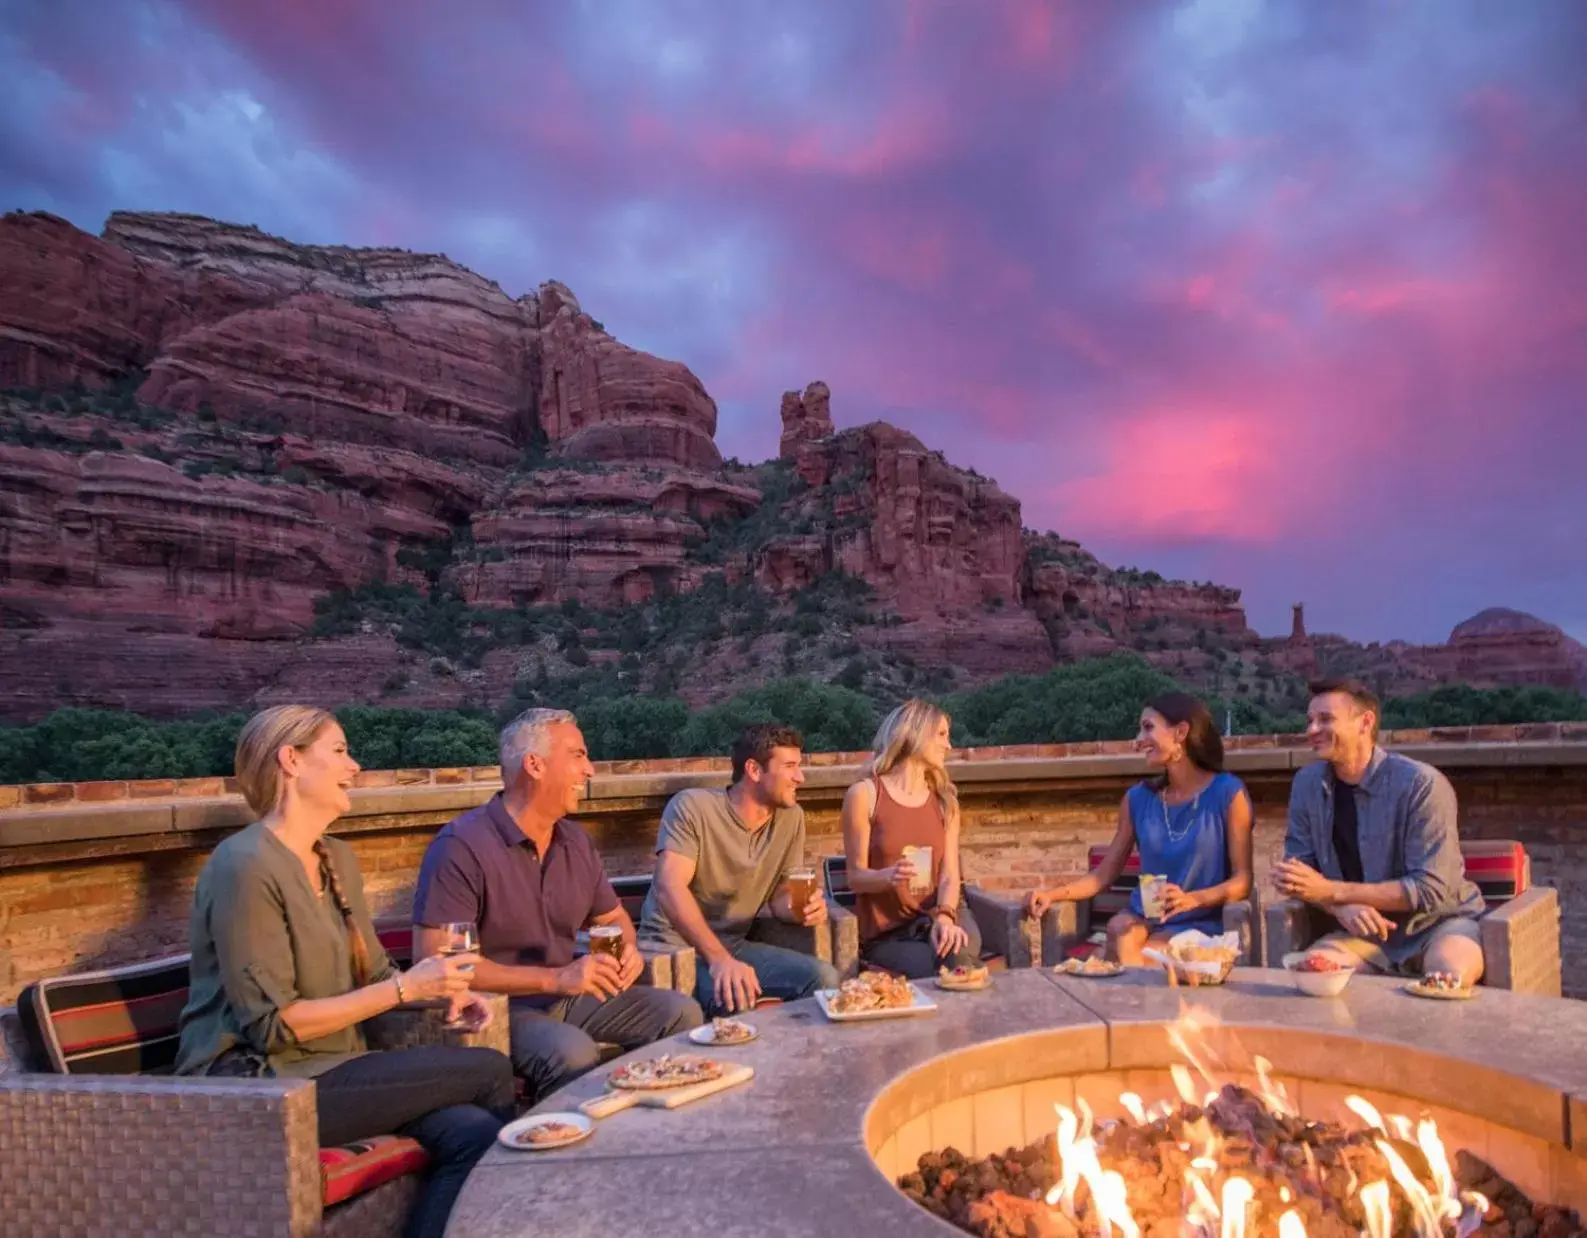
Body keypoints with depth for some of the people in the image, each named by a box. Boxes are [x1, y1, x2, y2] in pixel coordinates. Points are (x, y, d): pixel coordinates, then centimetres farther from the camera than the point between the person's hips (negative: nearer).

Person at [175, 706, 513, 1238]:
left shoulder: (338, 858, 10)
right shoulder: (245, 865, -16)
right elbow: (271, 1024, -18)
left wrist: (439, 988, -5)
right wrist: (405, 988, -18)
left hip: (330, 1069, 7)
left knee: (473, 1133, -20)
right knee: (489, 1071, -17)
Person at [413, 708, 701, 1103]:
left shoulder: (576, 840, 7)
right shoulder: (461, 846, -17)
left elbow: (612, 917, 19)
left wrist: (629, 951, -7)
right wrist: (554, 978, -27)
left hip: (570, 995, 7)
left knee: (681, 1012, -5)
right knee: (573, 1051, -34)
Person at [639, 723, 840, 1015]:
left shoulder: (791, 817, 2)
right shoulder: (691, 807, -15)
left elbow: (781, 894, 8)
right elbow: (670, 889, -25)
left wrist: (801, 907, -18)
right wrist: (718, 959, -37)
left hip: (733, 944, 6)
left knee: (824, 978, -15)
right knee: (733, 996, -35)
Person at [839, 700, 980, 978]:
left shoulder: (945, 800, 9)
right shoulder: (864, 795, -5)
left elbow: (950, 875, -1)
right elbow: (856, 877, -4)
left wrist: (945, 917, -21)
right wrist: (888, 876, -26)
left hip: (937, 916, 3)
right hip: (887, 932, -3)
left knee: (959, 959, -29)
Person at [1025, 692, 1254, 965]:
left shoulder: (1227, 793, -4)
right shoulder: (1138, 798, 8)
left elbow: (1242, 881, -6)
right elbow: (1105, 874, 8)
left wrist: (1191, 900, -24)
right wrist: (1054, 894, -8)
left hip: (1199, 925, -4)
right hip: (1143, 918, 4)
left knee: (1124, 961, -29)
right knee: (1119, 930, -30)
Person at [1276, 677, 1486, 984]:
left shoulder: (1420, 784, -17)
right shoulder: (1307, 784, -1)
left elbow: (1431, 890, -20)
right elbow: (1300, 874, 1)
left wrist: (1333, 892, -24)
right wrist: (1341, 908, -21)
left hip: (1438, 922, -3)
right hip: (1367, 931, 4)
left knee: (1450, 973, -36)